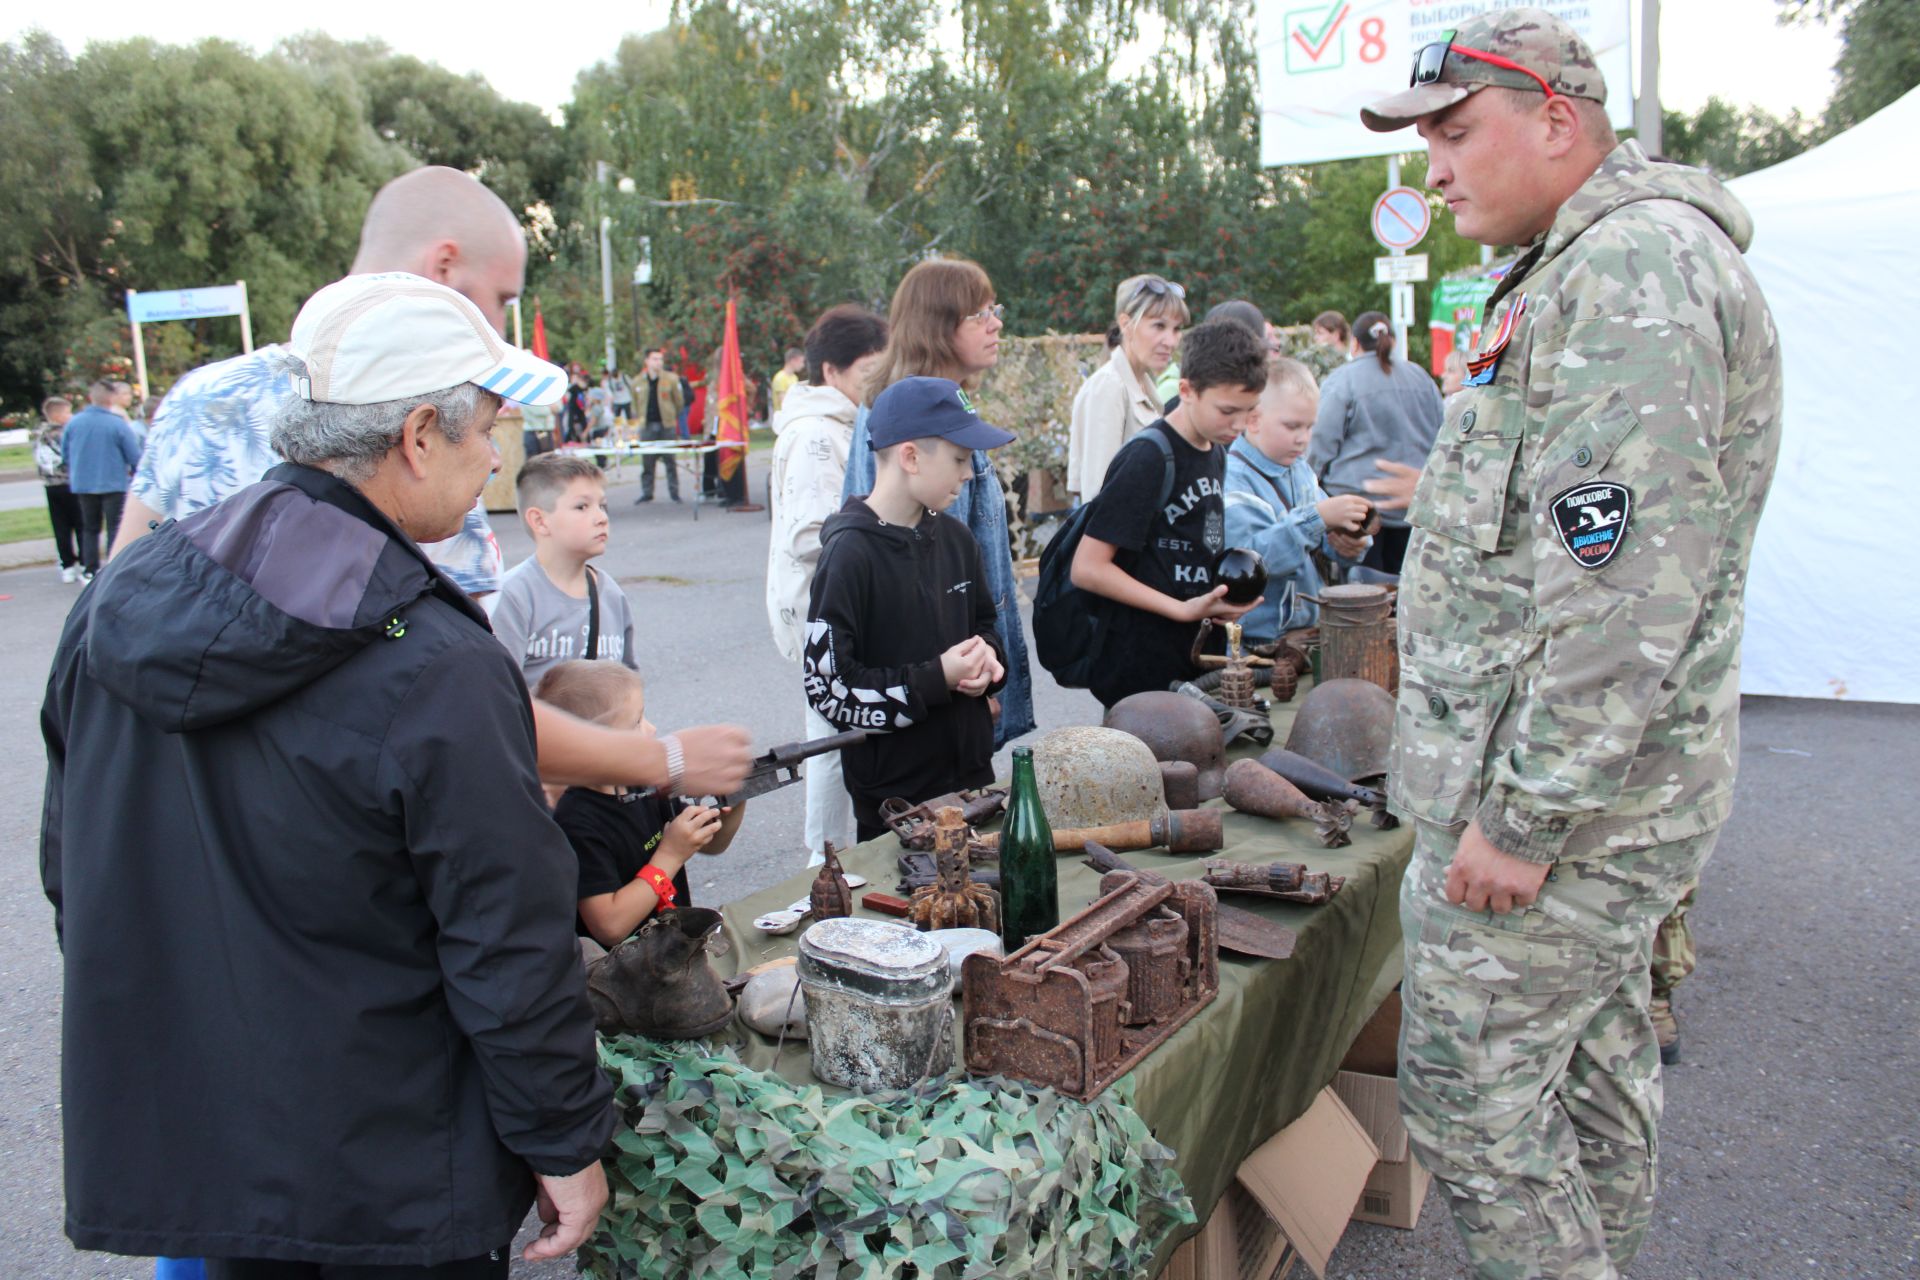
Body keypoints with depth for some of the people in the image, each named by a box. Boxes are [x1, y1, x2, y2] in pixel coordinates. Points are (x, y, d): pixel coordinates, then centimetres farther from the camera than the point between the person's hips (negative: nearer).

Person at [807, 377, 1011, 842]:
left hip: (972, 771, 7)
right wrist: (937, 679, -18)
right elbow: (828, 688, -19)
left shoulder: (954, 538, 5)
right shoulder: (850, 555, -17)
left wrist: (986, 656, -1)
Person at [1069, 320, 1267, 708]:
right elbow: (1087, 568, -20)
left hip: (1196, 661, 9)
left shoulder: (1217, 453, 10)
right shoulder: (1148, 458, -17)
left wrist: (1229, 590, 2)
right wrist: (1184, 609, -21)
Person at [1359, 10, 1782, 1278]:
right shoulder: (1592, 269, 17)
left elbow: (1627, 587, -26)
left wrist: (1523, 815, -23)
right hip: (1603, 785, 10)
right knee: (1593, 1067, 20)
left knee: (1469, 1086, -2)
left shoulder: (1634, 271, -18)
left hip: (1557, 800, -10)